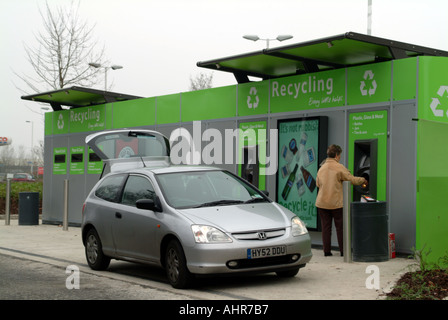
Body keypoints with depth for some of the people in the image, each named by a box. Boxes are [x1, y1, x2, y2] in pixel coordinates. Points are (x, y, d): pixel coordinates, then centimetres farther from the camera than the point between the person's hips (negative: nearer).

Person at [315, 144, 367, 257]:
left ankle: (327, 251, 9)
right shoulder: (339, 167, -10)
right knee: (340, 227, 6)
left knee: (326, 227, 8)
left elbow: (318, 183, 14)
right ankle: (343, 251, 10)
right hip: (337, 203, -4)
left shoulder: (321, 168, 7)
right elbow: (352, 179, -10)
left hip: (322, 203, 4)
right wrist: (362, 180, 7)